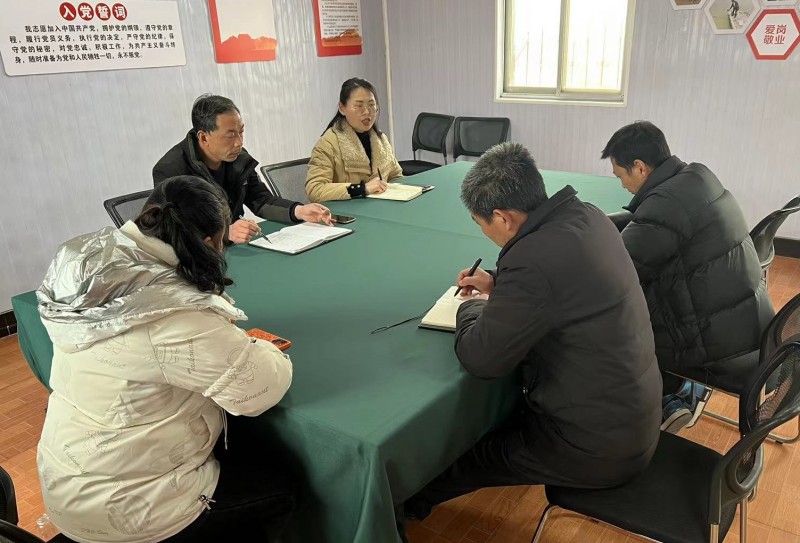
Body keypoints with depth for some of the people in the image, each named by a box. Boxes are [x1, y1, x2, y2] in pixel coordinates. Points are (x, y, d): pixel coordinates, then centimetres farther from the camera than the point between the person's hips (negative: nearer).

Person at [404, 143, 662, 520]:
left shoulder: (534, 258, -32)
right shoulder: (587, 216, -4)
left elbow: (481, 358, -22)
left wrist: (470, 309, -3)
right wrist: (500, 284, 10)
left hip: (598, 445, -8)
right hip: (634, 416, 8)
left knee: (462, 450, 12)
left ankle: (410, 500, 42)